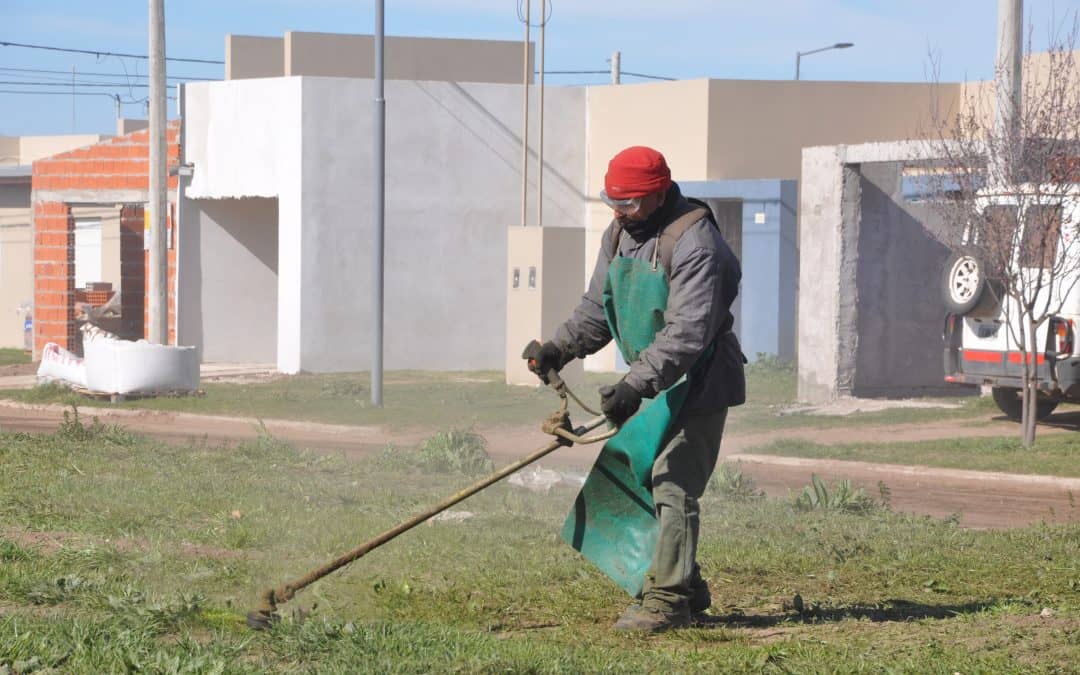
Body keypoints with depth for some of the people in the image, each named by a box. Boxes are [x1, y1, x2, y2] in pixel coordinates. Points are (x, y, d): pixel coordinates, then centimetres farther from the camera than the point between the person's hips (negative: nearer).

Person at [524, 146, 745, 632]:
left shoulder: (694, 242, -23)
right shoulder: (619, 235, 6)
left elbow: (687, 334, -30)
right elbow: (597, 308, 14)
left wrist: (634, 386, -35)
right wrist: (560, 347, -3)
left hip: (697, 384, -9)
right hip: (652, 379, 9)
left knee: (673, 486, -13)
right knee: (647, 481, 13)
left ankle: (668, 600, -10)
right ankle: (687, 588, 24)